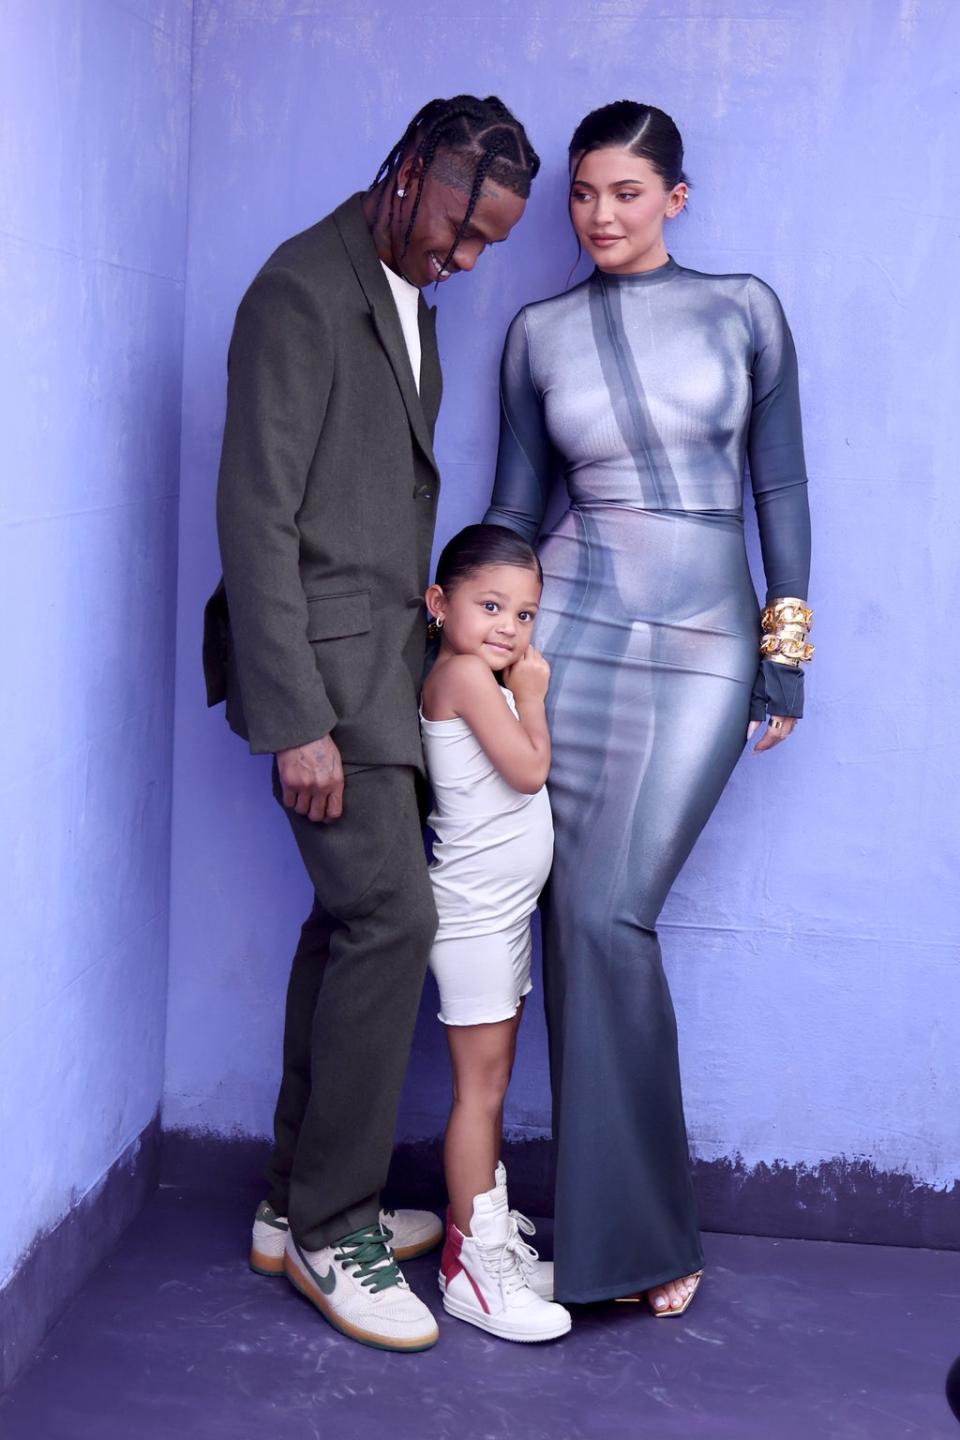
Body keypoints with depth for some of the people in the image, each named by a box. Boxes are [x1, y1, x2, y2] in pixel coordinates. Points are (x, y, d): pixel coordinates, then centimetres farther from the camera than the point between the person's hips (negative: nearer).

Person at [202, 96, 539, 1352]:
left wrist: (420, 632, 14)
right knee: (392, 918, -10)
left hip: (380, 656, 9)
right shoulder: (303, 292, -13)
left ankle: (301, 1202, 23)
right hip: (325, 660, -9)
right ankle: (331, 1227, 4)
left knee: (354, 916, 11)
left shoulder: (408, 295, 17)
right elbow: (256, 517, -18)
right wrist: (298, 721, -21)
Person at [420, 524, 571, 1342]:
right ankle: (471, 1265, 3)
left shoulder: (487, 678, 14)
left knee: (491, 1083, 16)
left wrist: (527, 686, 7)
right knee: (481, 1085, -5)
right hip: (475, 913, -10)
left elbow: (524, 772, 13)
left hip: (503, 911, 10)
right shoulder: (464, 673, -15)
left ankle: (493, 1235, 26)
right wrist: (531, 692, -6)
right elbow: (529, 769, -17)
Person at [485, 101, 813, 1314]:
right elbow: (515, 501, 13)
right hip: (572, 629, 2)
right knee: (579, 919, 0)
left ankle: (624, 1229, 4)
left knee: (608, 917, -12)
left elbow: (780, 486, 4)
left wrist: (786, 661, 1)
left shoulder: (743, 309, 4)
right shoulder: (539, 334, 8)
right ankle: (622, 1224, 14)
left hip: (704, 646, -2)